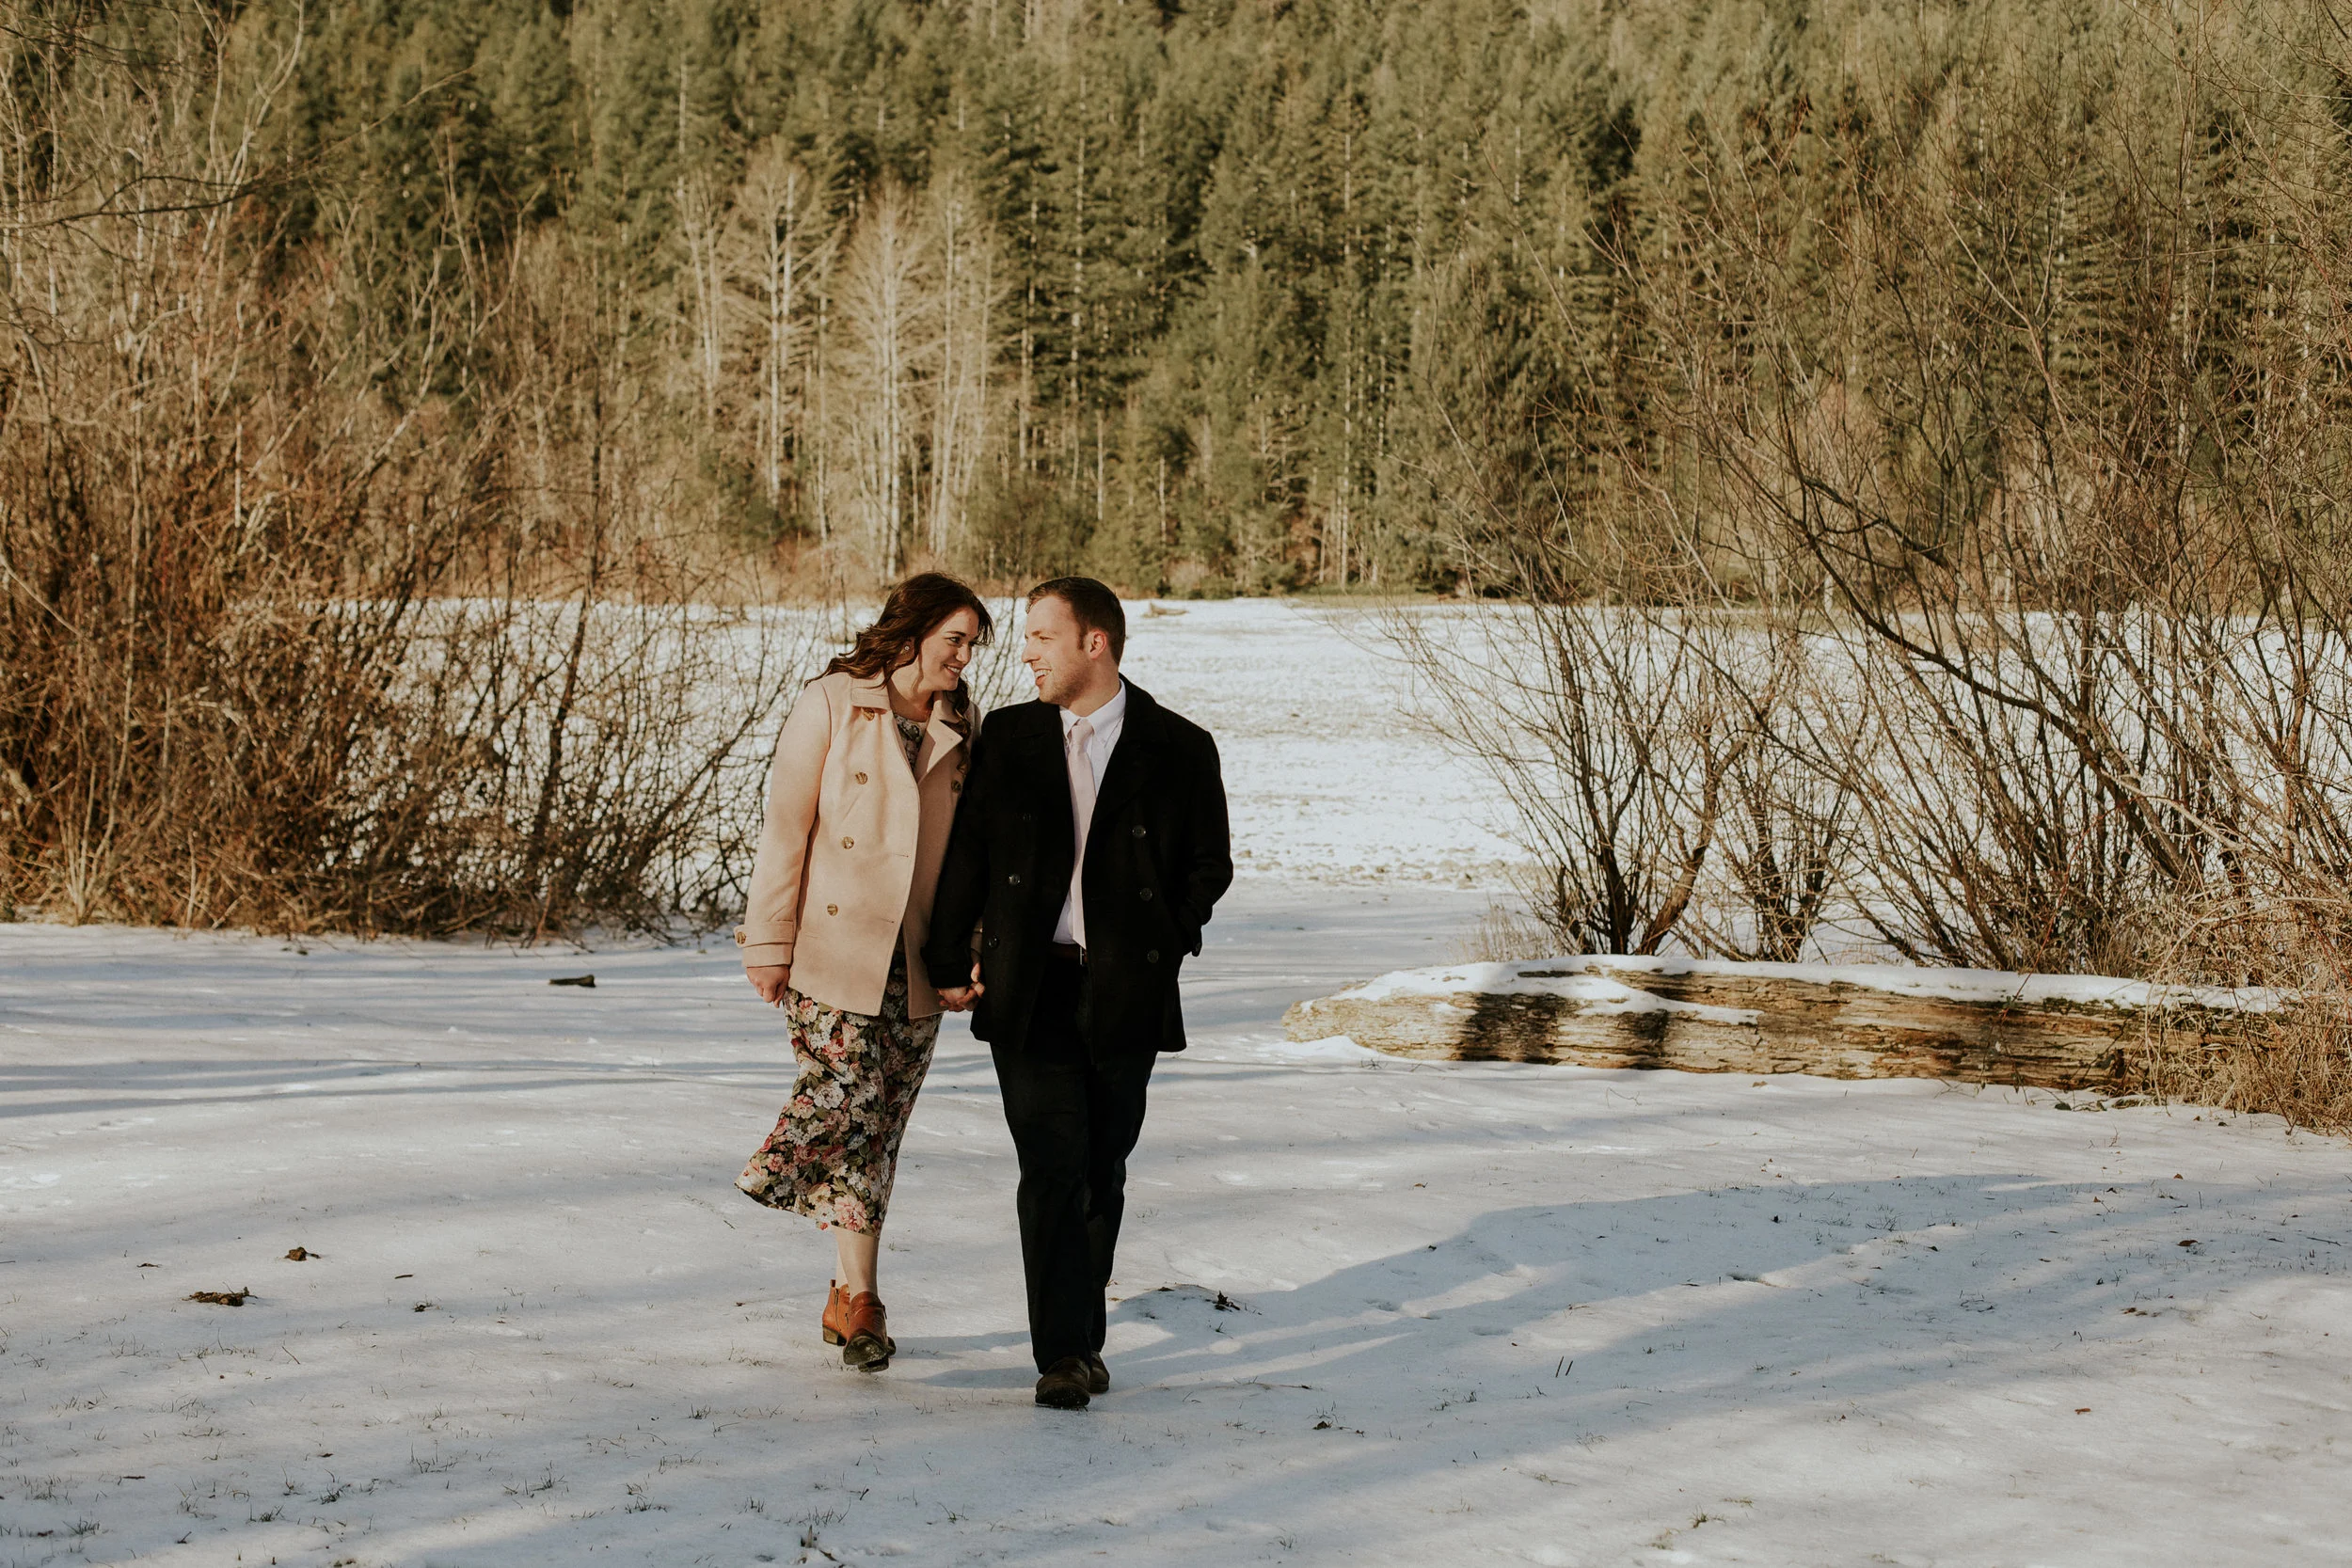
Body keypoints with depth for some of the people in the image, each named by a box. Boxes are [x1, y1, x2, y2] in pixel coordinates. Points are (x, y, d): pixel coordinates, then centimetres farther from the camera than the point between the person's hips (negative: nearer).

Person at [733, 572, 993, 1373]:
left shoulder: (957, 729, 10)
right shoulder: (830, 707, -5)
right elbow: (785, 828, -5)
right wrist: (769, 944, -7)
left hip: (914, 963, 4)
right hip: (834, 952, -4)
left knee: (880, 1124, 5)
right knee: (851, 1099, -16)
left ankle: (848, 1296, 15)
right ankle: (860, 1293, -2)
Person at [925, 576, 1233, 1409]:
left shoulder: (1179, 749, 0)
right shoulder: (1007, 737, 6)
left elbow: (1210, 863, 9)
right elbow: (966, 851, 11)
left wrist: (1160, 947, 0)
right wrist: (949, 960, 8)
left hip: (1124, 995, 0)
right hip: (1030, 989, 0)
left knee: (1102, 1170, 9)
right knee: (1052, 1167, -9)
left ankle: (1082, 1336, 22)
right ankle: (1063, 1355, -9)